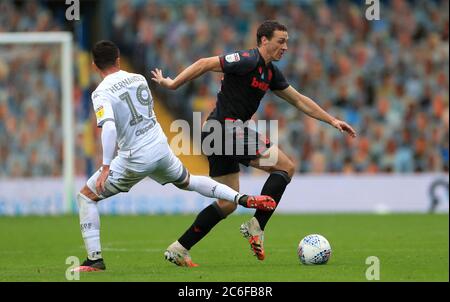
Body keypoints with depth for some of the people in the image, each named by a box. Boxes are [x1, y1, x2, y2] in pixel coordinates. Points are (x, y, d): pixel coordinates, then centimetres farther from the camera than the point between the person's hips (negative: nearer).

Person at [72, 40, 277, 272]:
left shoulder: (102, 93, -14)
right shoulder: (139, 79, 6)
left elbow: (109, 127, -29)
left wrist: (105, 167, -31)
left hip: (134, 159, -6)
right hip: (161, 148, 6)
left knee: (86, 196, 8)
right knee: (187, 182, 35)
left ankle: (95, 259, 2)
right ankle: (242, 198, 24)